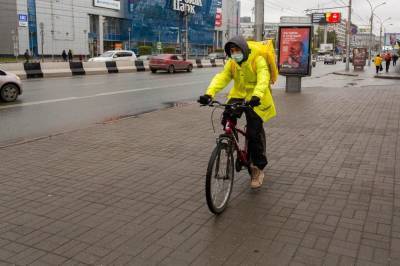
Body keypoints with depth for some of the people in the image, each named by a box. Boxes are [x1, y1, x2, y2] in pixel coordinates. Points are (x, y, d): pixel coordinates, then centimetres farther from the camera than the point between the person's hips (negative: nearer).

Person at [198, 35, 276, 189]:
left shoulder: (258, 60, -13)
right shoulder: (231, 63, 2)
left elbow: (263, 79, -29)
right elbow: (221, 78, -13)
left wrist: (256, 96, -49)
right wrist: (209, 93, -32)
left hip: (255, 100, -4)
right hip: (238, 96, 4)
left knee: (254, 133, -8)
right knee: (226, 119, -23)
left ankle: (258, 167, 9)